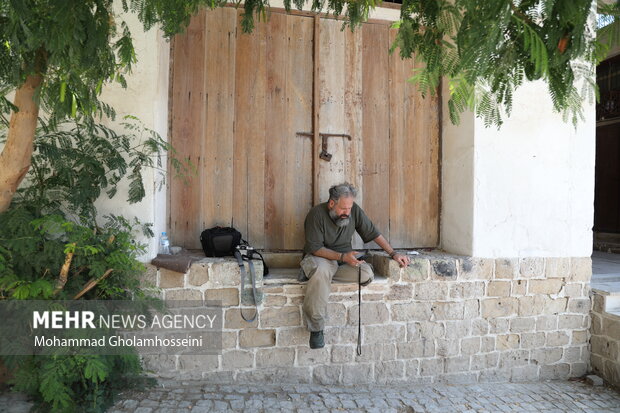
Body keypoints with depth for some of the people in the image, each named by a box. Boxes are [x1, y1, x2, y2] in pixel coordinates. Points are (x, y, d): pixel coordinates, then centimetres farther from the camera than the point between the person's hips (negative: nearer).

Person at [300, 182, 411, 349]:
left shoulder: (354, 210, -5)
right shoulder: (317, 214, -18)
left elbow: (373, 233, 3)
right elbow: (315, 248, -19)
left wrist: (393, 253, -4)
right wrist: (342, 257, -31)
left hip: (344, 258, 5)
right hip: (320, 257, -4)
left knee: (367, 274, -27)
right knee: (320, 270, -41)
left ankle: (314, 273, -12)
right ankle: (316, 327, -27)